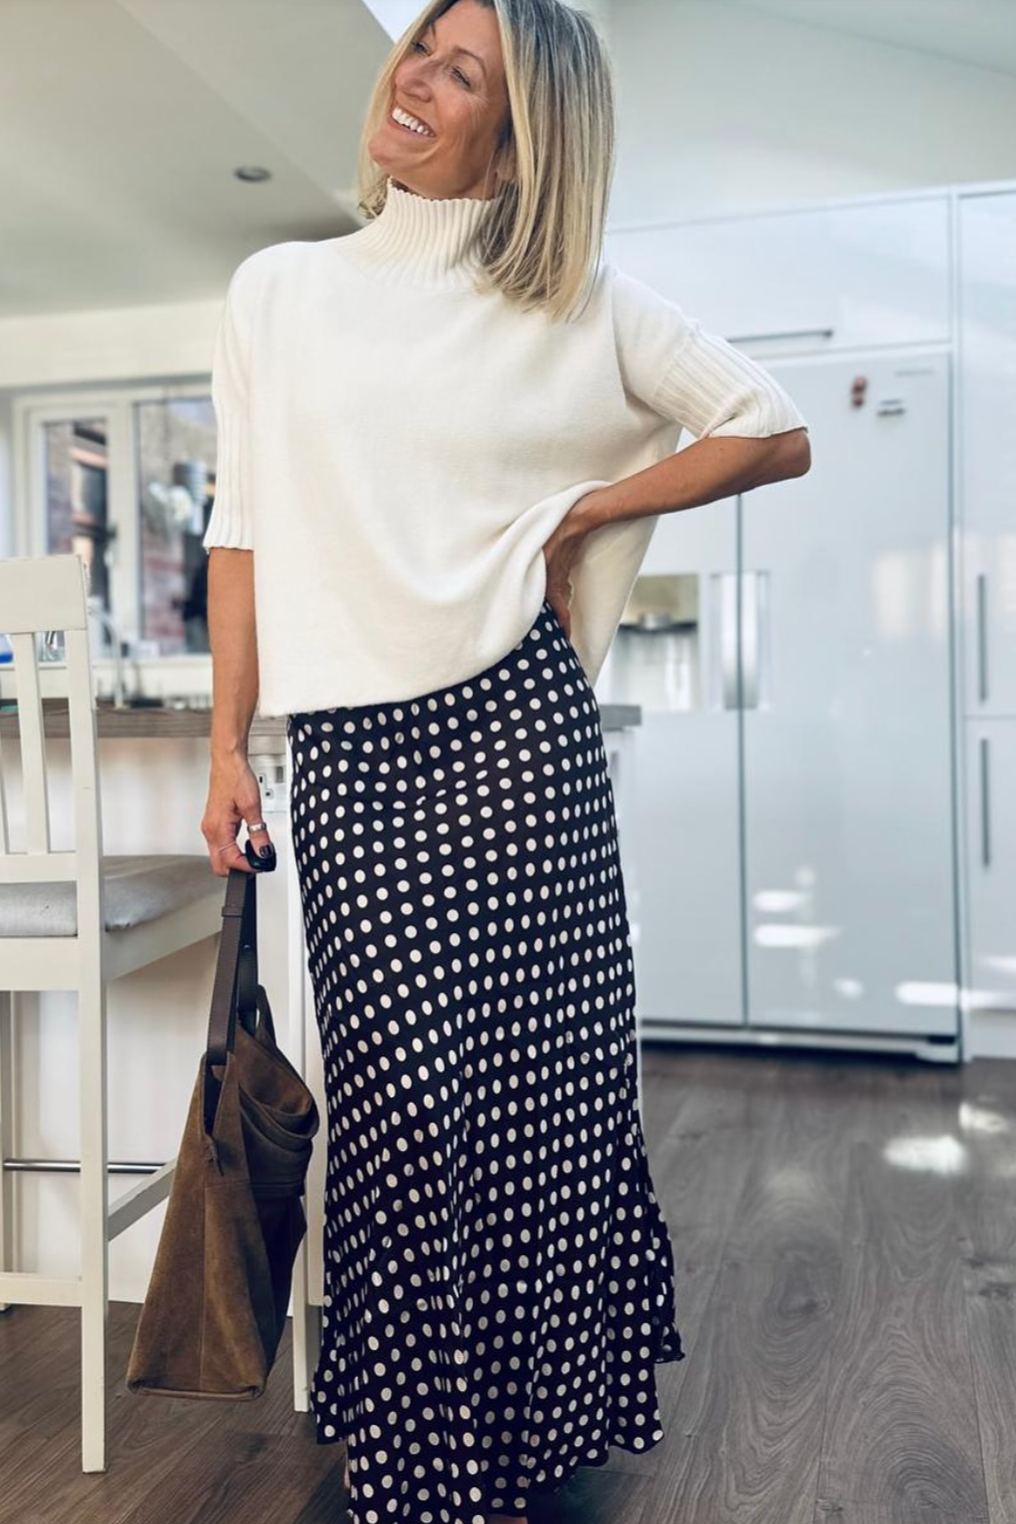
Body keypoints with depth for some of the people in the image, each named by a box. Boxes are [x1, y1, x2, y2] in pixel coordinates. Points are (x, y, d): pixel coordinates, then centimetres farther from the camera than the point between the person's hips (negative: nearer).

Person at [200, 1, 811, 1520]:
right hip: (345, 745, 1)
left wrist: (583, 512, 3)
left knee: (542, 1079, 3)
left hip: (510, 727, -1)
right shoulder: (278, 291, 13)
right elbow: (243, 531, 11)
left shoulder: (580, 302, 7)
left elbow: (780, 434, 9)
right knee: (409, 1096, -2)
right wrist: (228, 749, 7)